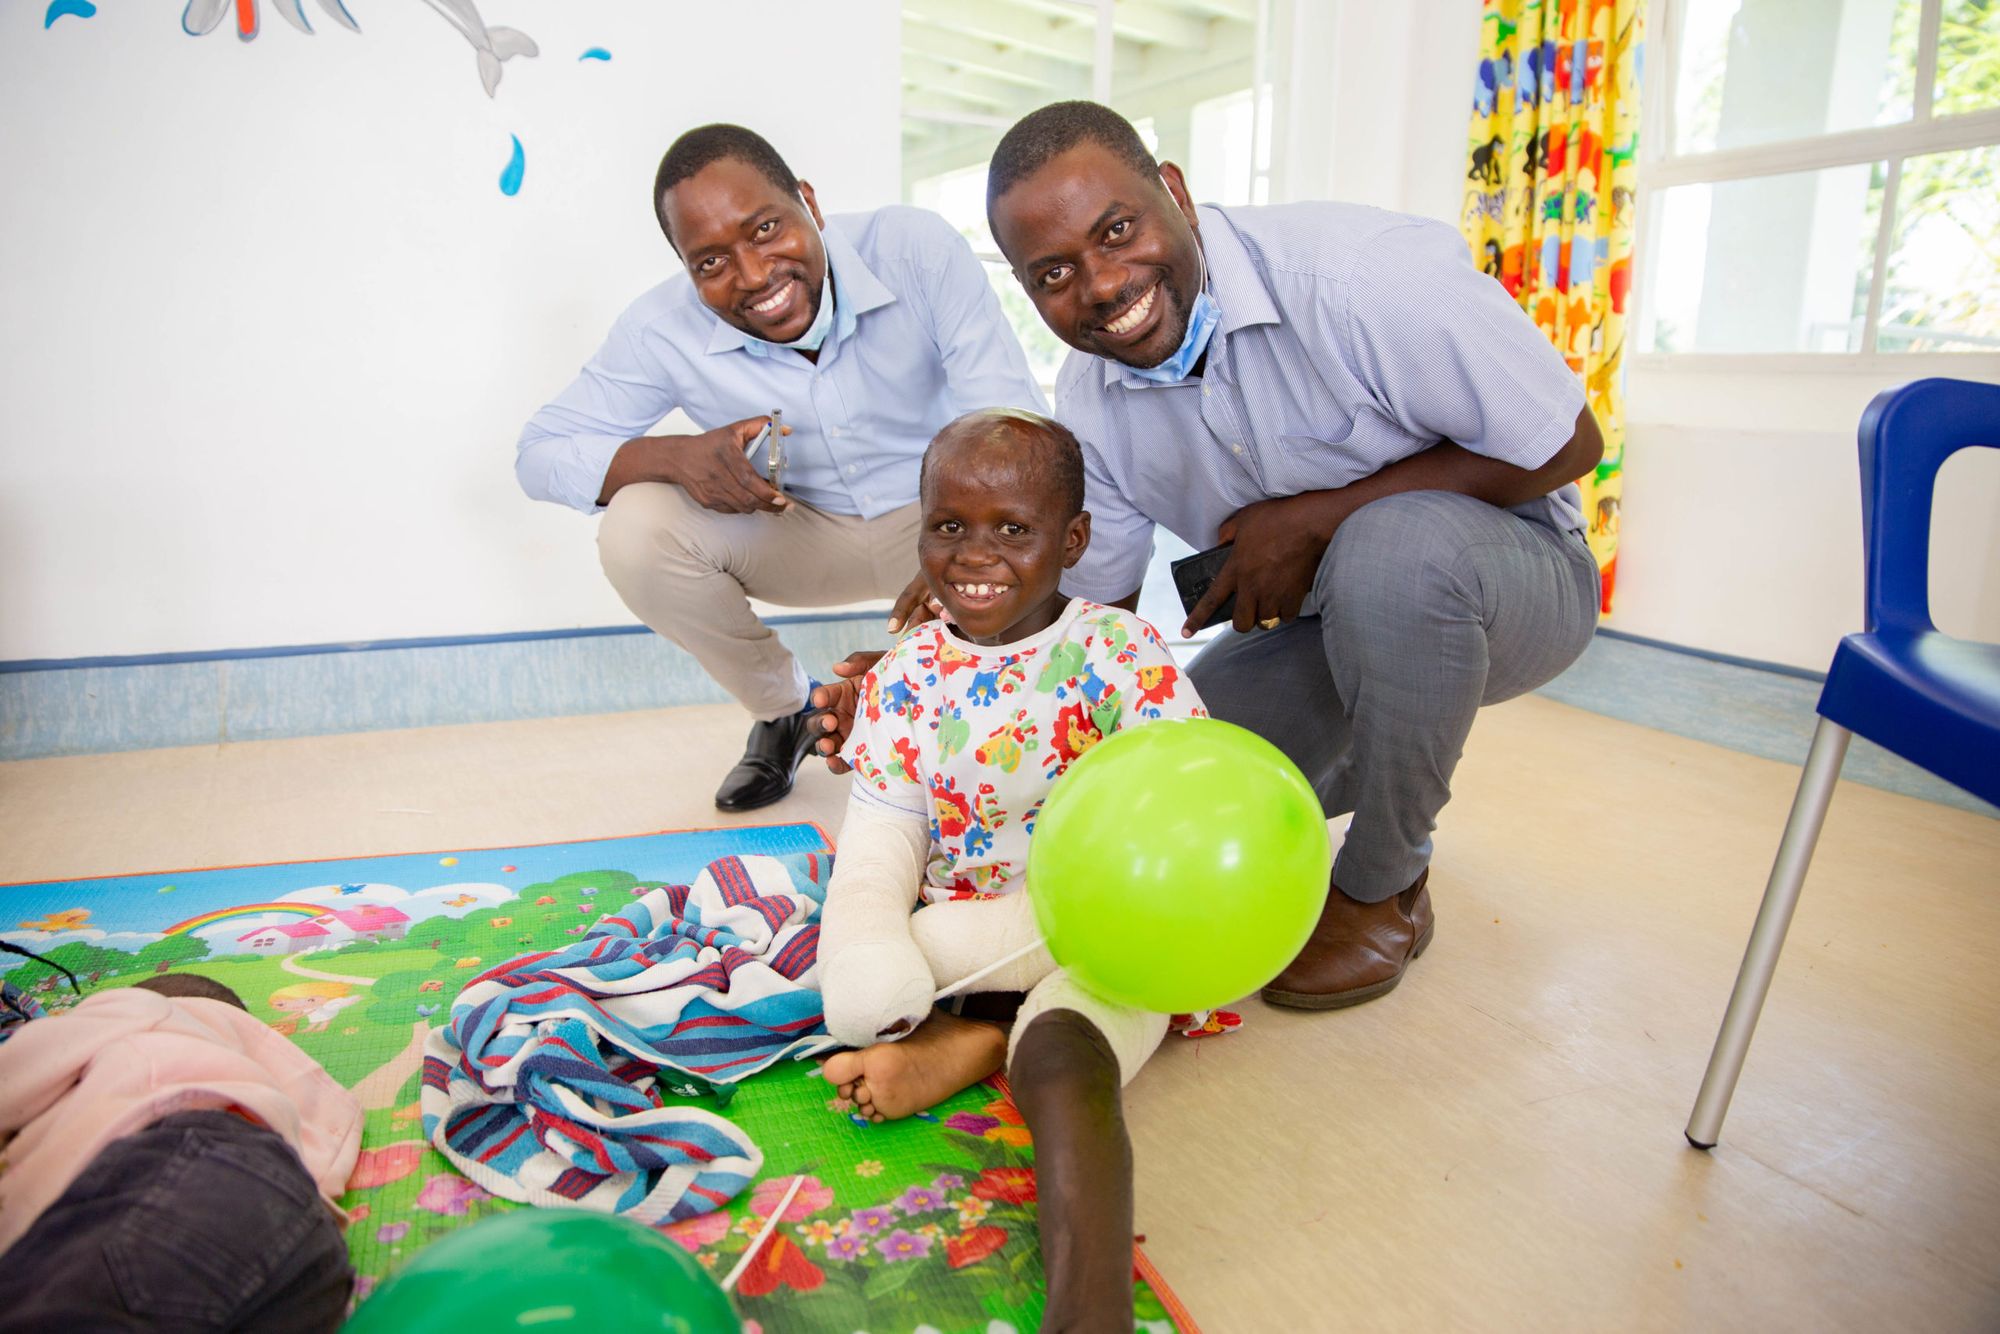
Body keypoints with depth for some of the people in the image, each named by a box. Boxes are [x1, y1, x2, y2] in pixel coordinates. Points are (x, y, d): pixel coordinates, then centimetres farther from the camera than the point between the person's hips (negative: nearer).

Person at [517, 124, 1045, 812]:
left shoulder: (919, 248, -24)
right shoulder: (663, 329, -17)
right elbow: (539, 455, -12)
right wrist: (674, 455, -33)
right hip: (804, 532, 2)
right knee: (634, 531, -22)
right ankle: (782, 711, 5)